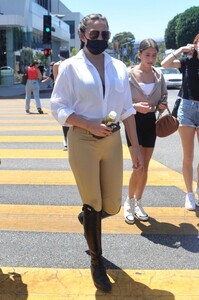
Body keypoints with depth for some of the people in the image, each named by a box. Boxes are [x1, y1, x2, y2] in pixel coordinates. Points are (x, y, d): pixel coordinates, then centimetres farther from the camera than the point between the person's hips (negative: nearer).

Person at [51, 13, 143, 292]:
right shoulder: (70, 67, -4)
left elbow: (127, 110, 9)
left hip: (113, 140, 4)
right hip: (82, 141, -4)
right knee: (93, 204, 3)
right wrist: (90, 125, -19)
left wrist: (136, 147, 6)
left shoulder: (119, 67, 7)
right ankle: (97, 262, 23)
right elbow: (58, 108, -6)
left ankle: (88, 218, 45)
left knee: (112, 205, 8)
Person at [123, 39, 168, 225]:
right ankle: (129, 202, 14)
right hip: (134, 120, -4)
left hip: (150, 121, 5)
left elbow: (164, 96, 13)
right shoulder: (129, 74, -10)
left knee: (145, 168, 10)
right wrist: (135, 106, -24)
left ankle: (138, 203, 27)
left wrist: (162, 104, -8)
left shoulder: (159, 75, 3)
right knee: (139, 167, -10)